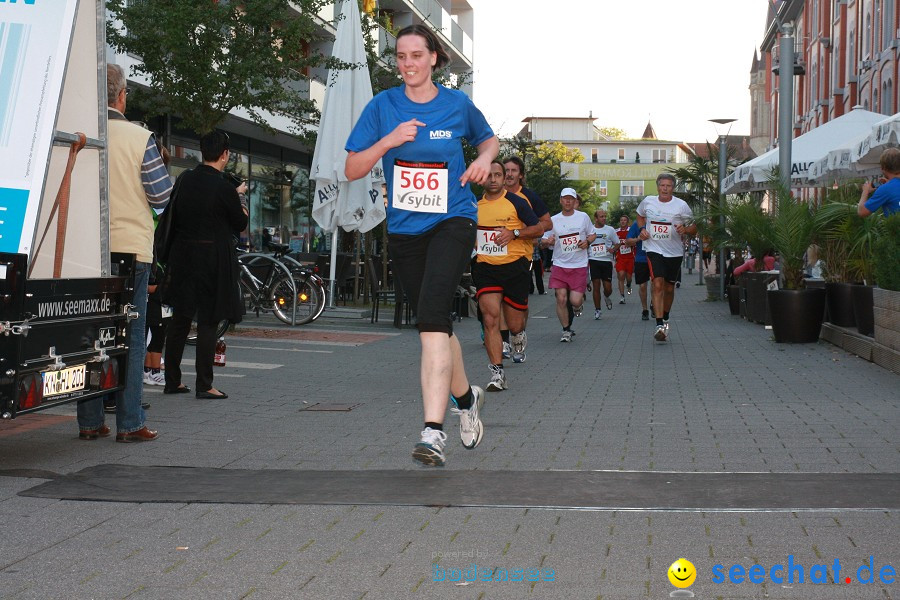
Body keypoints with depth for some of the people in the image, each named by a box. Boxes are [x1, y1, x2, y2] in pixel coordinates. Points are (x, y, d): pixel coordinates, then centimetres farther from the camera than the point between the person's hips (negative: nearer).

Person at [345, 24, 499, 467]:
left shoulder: (458, 104, 2)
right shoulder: (383, 106, 2)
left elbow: (488, 139, 22)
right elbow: (352, 170, 1)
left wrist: (484, 159, -1)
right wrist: (390, 140, -14)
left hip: (452, 220, -3)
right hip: (404, 228, 3)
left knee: (431, 313, -24)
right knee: (434, 322, 13)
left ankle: (433, 431, -30)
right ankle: (465, 396, 41)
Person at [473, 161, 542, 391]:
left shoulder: (516, 202, -3)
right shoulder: (474, 205, 9)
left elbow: (539, 229, 0)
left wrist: (514, 233, -14)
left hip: (515, 266, -2)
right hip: (485, 267, 2)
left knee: (514, 324, 5)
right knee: (490, 317, -15)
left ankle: (519, 335, 45)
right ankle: (497, 372, -12)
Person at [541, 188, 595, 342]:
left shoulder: (583, 217, 3)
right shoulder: (553, 220, 3)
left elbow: (592, 235, 14)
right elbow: (543, 240, 8)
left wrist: (587, 242, -8)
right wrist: (547, 241, -16)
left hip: (579, 265, -1)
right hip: (560, 265, 1)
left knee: (575, 300, -9)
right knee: (561, 299, -6)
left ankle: (579, 303, 30)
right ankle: (566, 330, 10)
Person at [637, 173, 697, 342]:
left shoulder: (681, 205, -5)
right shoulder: (647, 201, 0)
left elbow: (694, 228, 2)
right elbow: (640, 216, 22)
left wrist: (685, 230, -21)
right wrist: (642, 229, 3)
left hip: (675, 252, 1)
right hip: (654, 250, -1)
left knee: (669, 288, 11)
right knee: (658, 285, -17)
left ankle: (665, 318, 36)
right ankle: (660, 325, -21)